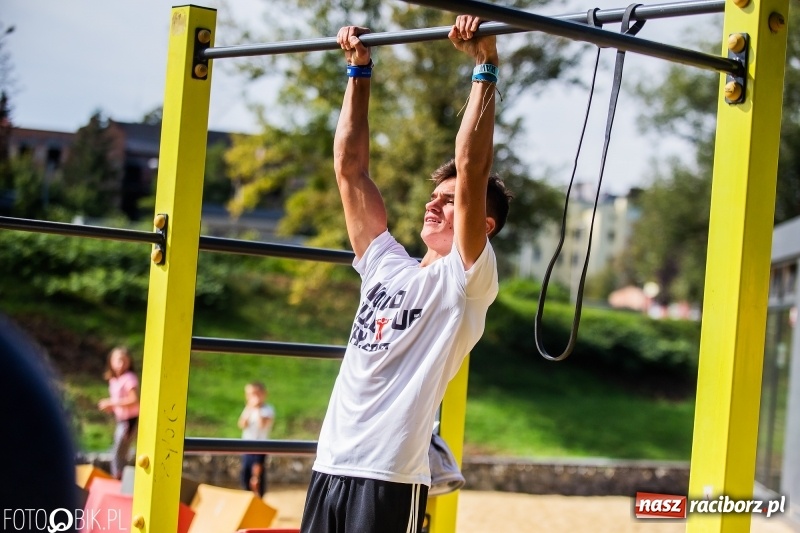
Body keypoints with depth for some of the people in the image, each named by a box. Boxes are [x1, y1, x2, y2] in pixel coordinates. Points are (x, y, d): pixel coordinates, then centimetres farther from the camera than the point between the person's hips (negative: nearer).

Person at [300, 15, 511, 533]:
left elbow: (471, 167, -13)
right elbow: (350, 167, 17)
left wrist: (485, 68, -10)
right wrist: (359, 71, 17)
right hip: (331, 466, 7)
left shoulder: (467, 279, -1)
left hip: (390, 479, -6)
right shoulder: (386, 265, 16)